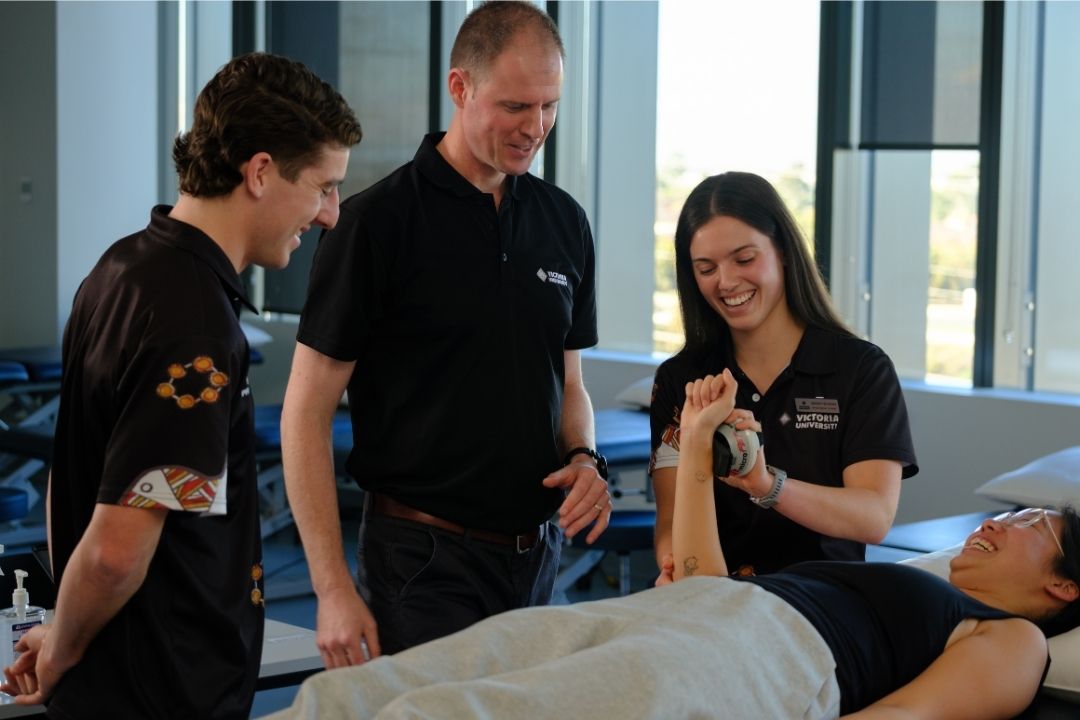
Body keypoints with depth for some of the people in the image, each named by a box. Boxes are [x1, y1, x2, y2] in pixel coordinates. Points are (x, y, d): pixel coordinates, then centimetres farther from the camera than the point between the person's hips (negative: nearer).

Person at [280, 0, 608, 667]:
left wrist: (584, 458, -3)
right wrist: (334, 590, -15)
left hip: (539, 555, 6)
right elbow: (307, 412, -10)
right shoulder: (378, 221, -10)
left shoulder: (564, 222, 8)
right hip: (425, 562, -5)